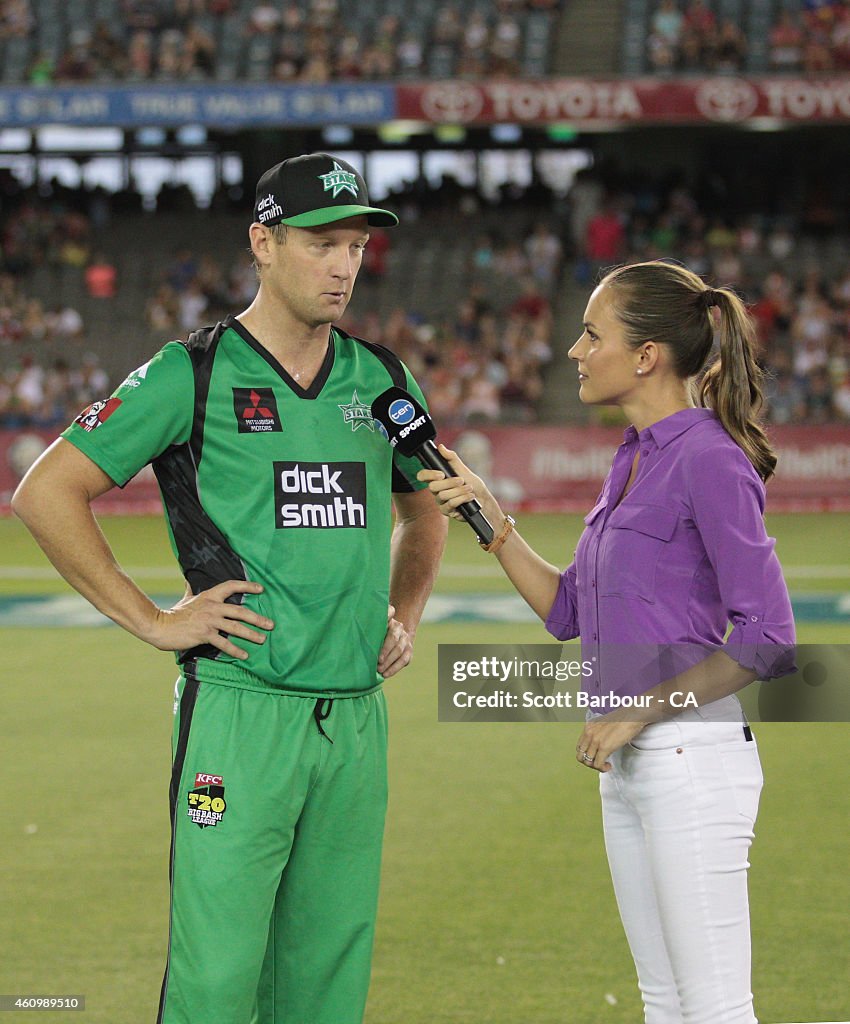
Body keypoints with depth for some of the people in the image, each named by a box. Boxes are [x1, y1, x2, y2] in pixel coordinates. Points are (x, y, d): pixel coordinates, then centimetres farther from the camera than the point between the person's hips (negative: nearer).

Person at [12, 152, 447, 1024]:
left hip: (356, 717, 6)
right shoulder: (192, 375, -5)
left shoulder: (383, 382, 12)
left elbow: (423, 511, 31)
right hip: (240, 715, -5)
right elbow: (46, 491, -6)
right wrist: (149, 619, -8)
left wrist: (405, 616, 16)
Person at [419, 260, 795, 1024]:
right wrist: (488, 516, 7)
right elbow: (567, 612, 18)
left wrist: (639, 714, -16)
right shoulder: (634, 458, 14)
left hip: (693, 757, -10)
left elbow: (767, 639, -19)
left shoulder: (710, 459, -15)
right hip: (630, 763, 10)